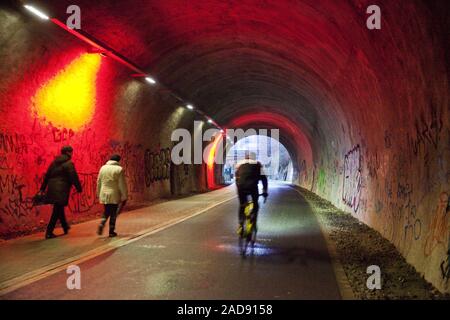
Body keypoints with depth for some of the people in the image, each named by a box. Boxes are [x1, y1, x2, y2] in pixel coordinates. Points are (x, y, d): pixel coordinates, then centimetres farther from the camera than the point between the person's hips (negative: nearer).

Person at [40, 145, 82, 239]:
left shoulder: (54, 162, 14)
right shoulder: (69, 163, -9)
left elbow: (47, 175, 15)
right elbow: (74, 177, -12)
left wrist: (43, 188, 17)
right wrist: (79, 188, -1)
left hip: (52, 188, 8)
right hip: (61, 190, -8)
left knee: (59, 208, 21)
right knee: (57, 210, -3)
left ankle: (65, 226, 37)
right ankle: (49, 232, -5)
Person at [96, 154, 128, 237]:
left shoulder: (103, 168, 6)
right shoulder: (119, 169, -8)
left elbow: (99, 182, 10)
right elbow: (122, 184, -8)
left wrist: (99, 194, 20)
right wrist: (124, 196, -1)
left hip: (104, 194, 4)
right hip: (114, 195, -4)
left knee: (106, 212, 19)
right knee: (113, 213, 6)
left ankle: (101, 226, 0)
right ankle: (111, 231, 9)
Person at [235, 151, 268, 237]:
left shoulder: (239, 164, 27)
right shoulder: (257, 164, 22)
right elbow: (263, 177, 17)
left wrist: (239, 189, 37)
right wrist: (265, 191, 21)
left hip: (241, 186, 2)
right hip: (252, 185, -2)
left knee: (242, 206, 19)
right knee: (255, 204, 20)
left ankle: (240, 225, 8)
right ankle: (253, 221, 4)